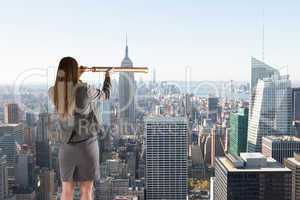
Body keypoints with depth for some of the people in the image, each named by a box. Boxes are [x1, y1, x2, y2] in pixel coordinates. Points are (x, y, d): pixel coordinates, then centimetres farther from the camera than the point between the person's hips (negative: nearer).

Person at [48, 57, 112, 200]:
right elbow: (105, 95, 3)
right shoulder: (85, 90, -17)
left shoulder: (53, 92, -5)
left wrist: (77, 77, 24)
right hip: (87, 144, -4)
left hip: (66, 147, 4)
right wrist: (108, 76, 19)